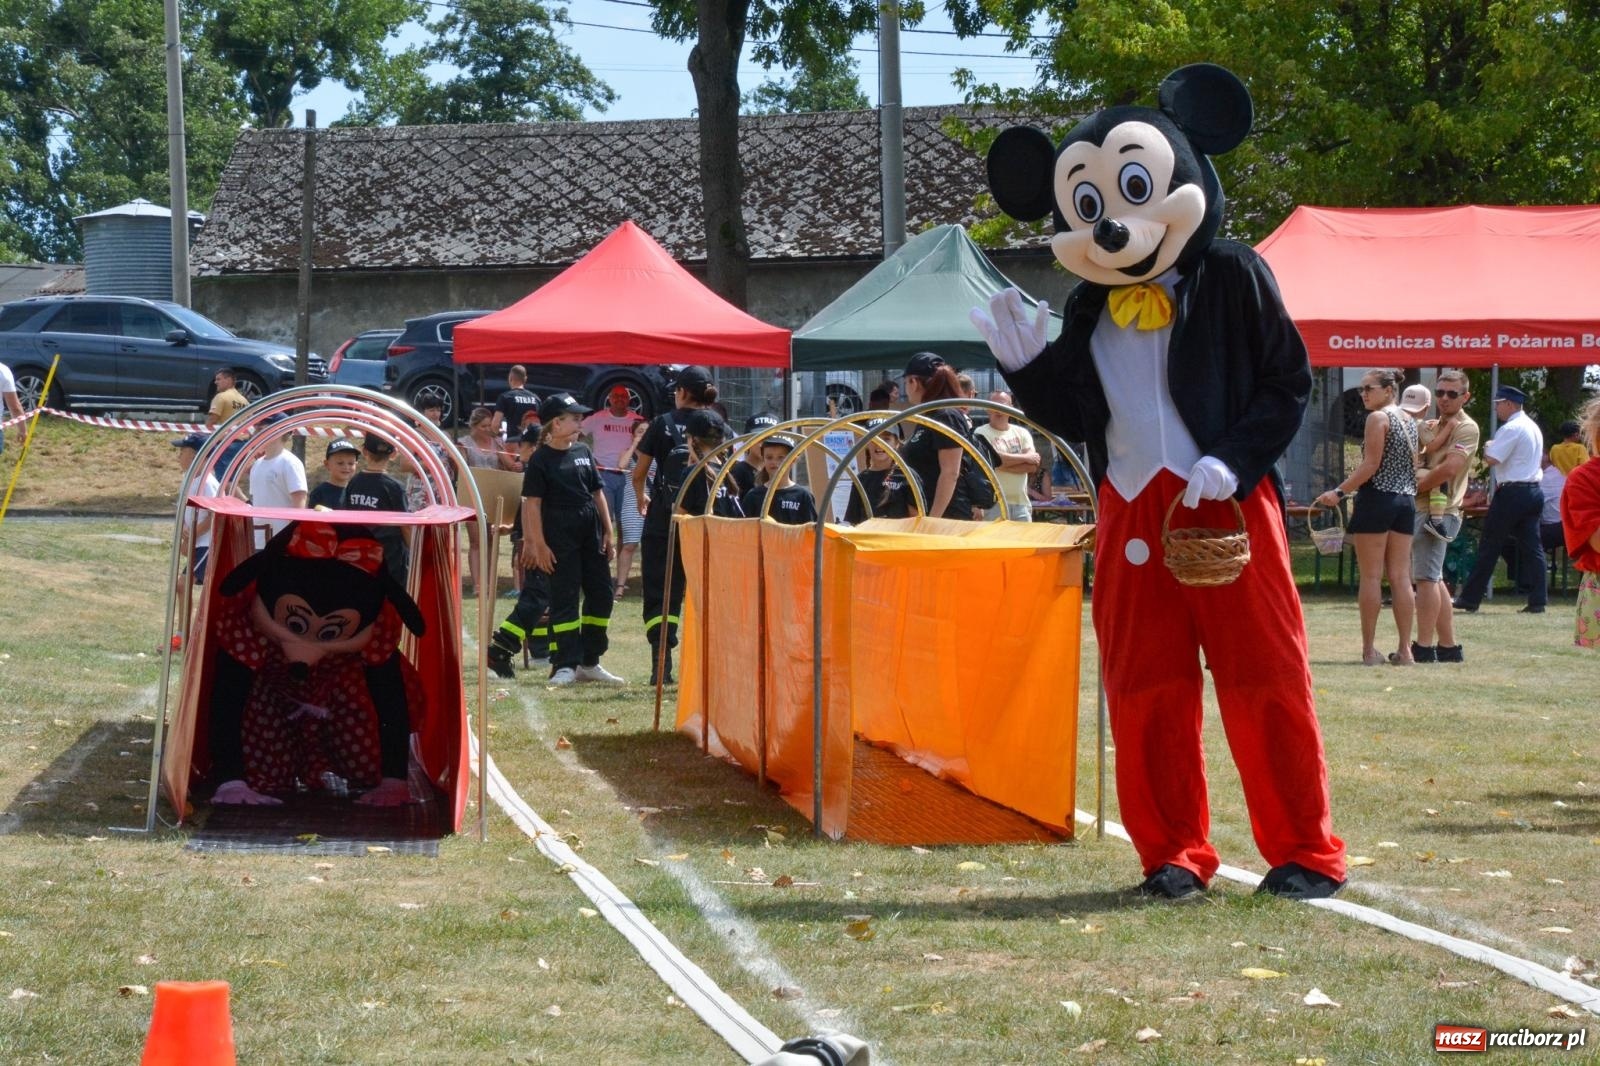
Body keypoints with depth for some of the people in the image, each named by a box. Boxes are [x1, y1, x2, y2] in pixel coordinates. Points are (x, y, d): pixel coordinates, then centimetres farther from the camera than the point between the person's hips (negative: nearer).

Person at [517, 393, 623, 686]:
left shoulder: (583, 453, 11)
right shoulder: (541, 460, -7)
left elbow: (597, 494, 15)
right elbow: (532, 503, -10)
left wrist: (608, 533, 10)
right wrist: (539, 544, -14)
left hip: (591, 531, 7)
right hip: (560, 536, -7)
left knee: (601, 595, 8)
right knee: (564, 598, -5)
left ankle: (589, 662, 19)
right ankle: (564, 666, -1)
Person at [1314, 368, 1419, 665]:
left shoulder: (1378, 418, -9)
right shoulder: (1409, 421, 14)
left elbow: (1371, 465, -15)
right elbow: (1413, 465, 16)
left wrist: (1339, 492, -14)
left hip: (1376, 498, -7)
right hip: (1406, 500, 7)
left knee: (1371, 577, -3)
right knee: (1401, 577, 5)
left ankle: (1369, 649, -3)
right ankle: (1405, 649, 2)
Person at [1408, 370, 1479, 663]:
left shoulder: (1466, 428, -7)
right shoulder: (1433, 426, 20)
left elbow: (1450, 468, -20)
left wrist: (1417, 487, -11)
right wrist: (1439, 437, -5)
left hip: (1439, 510, -9)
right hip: (1423, 509, 9)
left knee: (1426, 576, -12)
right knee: (1433, 578, 11)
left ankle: (1424, 647, -14)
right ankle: (1449, 646, 16)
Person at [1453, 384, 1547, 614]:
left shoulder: (1511, 429, -14)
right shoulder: (1533, 427, 17)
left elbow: (1492, 459, -20)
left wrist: (1487, 447, 0)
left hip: (1511, 493, -8)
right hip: (1533, 490, 8)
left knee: (1489, 546, -2)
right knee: (1532, 546, 5)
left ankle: (1469, 599, 2)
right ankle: (1538, 601, 0)